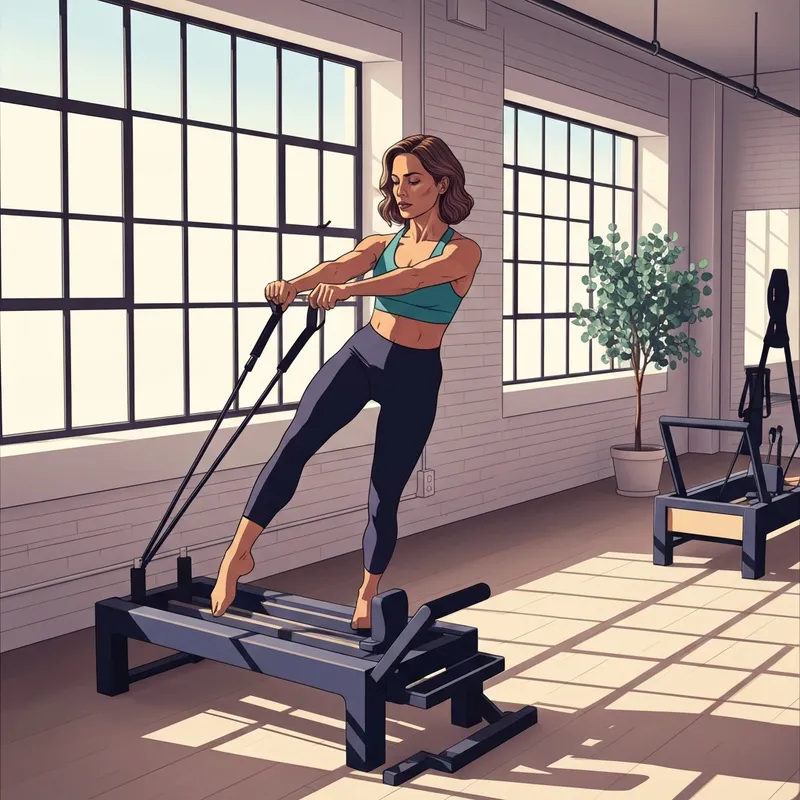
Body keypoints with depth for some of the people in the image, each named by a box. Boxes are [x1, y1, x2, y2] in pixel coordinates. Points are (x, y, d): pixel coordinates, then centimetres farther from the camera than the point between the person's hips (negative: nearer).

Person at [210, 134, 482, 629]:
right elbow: (338, 267, -14)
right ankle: (239, 553, -16)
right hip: (361, 354, 3)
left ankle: (367, 598, 23)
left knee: (385, 495, 4)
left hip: (416, 377, -3)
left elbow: (412, 279, -27)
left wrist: (346, 290, -44)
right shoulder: (382, 244, 7)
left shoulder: (463, 251, -7)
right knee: (294, 445, -18)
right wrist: (294, 284, -36)